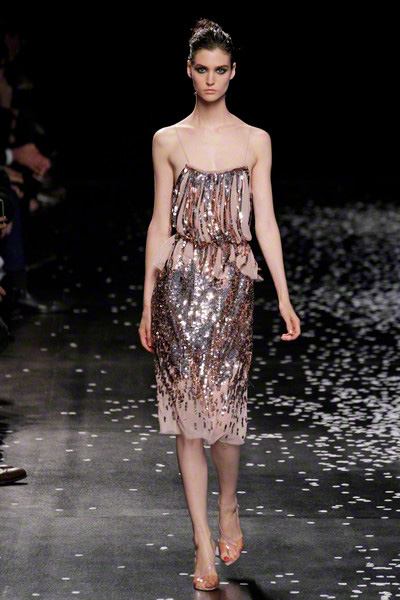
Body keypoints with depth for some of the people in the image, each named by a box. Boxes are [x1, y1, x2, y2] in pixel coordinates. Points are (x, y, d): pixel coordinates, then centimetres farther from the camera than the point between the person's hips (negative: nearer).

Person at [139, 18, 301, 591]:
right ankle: (203, 544, 7)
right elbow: (160, 225, 8)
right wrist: (147, 302, 6)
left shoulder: (255, 141, 6)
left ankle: (229, 507, 23)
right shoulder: (168, 141, 7)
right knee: (185, 411, -1)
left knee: (224, 402, -7)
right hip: (180, 280, 1)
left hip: (233, 279, -1)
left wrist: (284, 298, 1)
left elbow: (265, 223, 5)